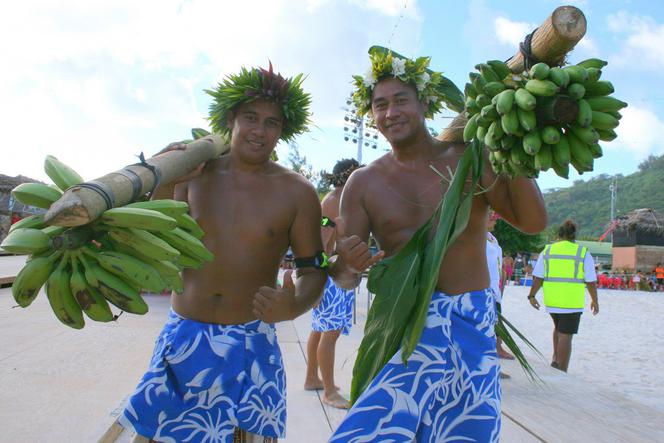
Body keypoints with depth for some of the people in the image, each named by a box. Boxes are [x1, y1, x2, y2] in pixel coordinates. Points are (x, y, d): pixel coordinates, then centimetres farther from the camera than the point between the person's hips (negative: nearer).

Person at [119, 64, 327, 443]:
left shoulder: (297, 192, -5)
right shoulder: (193, 173, 1)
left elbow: (313, 270, -3)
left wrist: (294, 306, -25)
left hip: (250, 347, -2)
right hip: (181, 340, 2)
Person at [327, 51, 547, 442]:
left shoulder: (469, 159, 2)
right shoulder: (363, 183, 5)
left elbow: (534, 222, -7)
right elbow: (344, 279, 2)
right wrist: (347, 265, -22)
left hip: (472, 322, 0)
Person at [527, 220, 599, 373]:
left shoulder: (547, 251, 2)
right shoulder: (583, 253, -3)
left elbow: (538, 277, -1)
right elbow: (591, 281, -1)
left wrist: (532, 295, 8)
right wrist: (595, 301, 11)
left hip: (551, 300, 3)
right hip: (572, 302, -3)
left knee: (558, 328, 27)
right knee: (565, 336, 1)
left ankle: (555, 359, 23)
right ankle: (561, 371, 3)